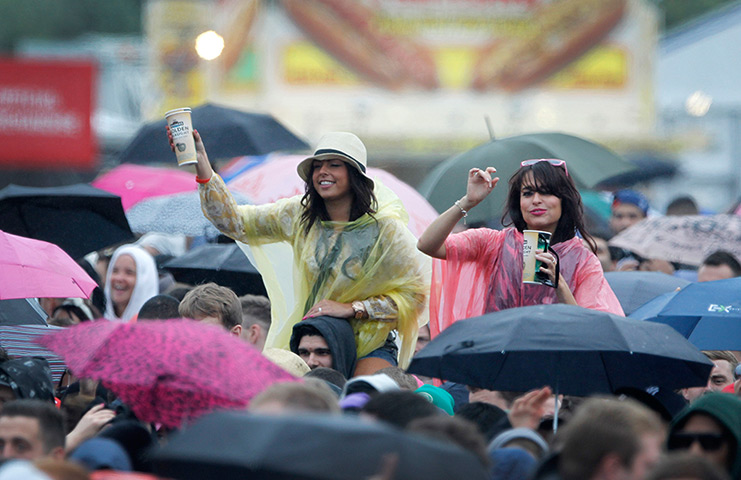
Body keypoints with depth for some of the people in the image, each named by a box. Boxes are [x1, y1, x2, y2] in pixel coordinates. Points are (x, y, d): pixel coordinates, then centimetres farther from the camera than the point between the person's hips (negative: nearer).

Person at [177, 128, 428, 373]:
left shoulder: (385, 228, -9)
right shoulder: (300, 216, 2)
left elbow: (415, 294, -6)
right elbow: (234, 222, 1)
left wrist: (352, 308, -15)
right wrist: (201, 163, -9)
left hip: (367, 352, -3)